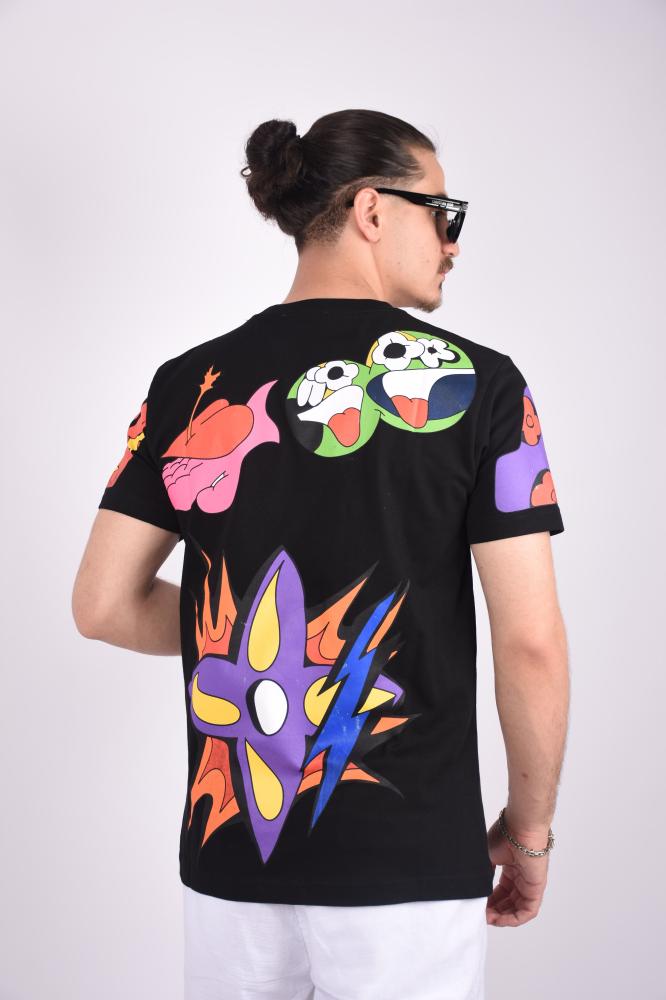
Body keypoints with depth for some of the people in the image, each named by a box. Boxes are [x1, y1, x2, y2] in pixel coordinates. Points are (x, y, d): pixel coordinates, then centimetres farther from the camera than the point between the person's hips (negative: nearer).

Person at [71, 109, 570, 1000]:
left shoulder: (189, 384, 1)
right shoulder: (477, 383, -9)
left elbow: (103, 606, 1)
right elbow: (530, 641, -11)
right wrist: (531, 828, 3)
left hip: (228, 856, 4)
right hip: (406, 862, -3)